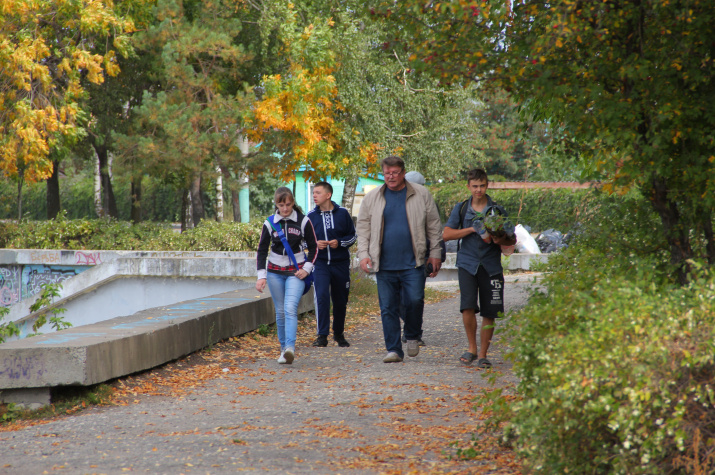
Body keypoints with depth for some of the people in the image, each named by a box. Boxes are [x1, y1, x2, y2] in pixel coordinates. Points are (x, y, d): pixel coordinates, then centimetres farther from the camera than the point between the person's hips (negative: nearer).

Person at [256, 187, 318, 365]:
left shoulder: (303, 221, -2)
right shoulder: (270, 223, 2)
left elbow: (313, 247, 6)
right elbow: (261, 251, 7)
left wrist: (307, 268, -6)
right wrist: (261, 275, -3)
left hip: (296, 272, -3)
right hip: (275, 272, 3)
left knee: (290, 308, -19)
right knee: (280, 312, 5)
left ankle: (290, 348, -30)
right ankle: (283, 348, 14)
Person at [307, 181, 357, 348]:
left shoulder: (343, 213, 0)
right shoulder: (311, 216, 2)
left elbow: (353, 236, 7)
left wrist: (339, 242, -12)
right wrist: (315, 244, -11)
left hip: (341, 263, 1)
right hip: (320, 263, -1)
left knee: (341, 301, 10)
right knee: (322, 296, -18)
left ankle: (339, 334, 28)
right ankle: (322, 336, -14)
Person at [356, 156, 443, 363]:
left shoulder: (421, 194, 6)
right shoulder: (372, 198, 9)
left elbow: (434, 226, 9)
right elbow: (363, 228, 12)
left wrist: (435, 253, 6)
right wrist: (363, 254, 1)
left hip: (412, 263, -1)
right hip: (384, 264, 2)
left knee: (415, 300, -10)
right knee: (388, 308, 0)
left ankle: (412, 336, 16)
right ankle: (394, 349, 7)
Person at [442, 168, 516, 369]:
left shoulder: (497, 210, 6)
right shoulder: (461, 209, 8)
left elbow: (512, 239, 9)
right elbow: (446, 234, 1)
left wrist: (501, 240, -14)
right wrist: (472, 229, -10)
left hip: (491, 265, 1)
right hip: (467, 263, 0)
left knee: (489, 313, 1)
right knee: (468, 307, -16)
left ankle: (482, 355, 14)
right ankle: (472, 348, 3)